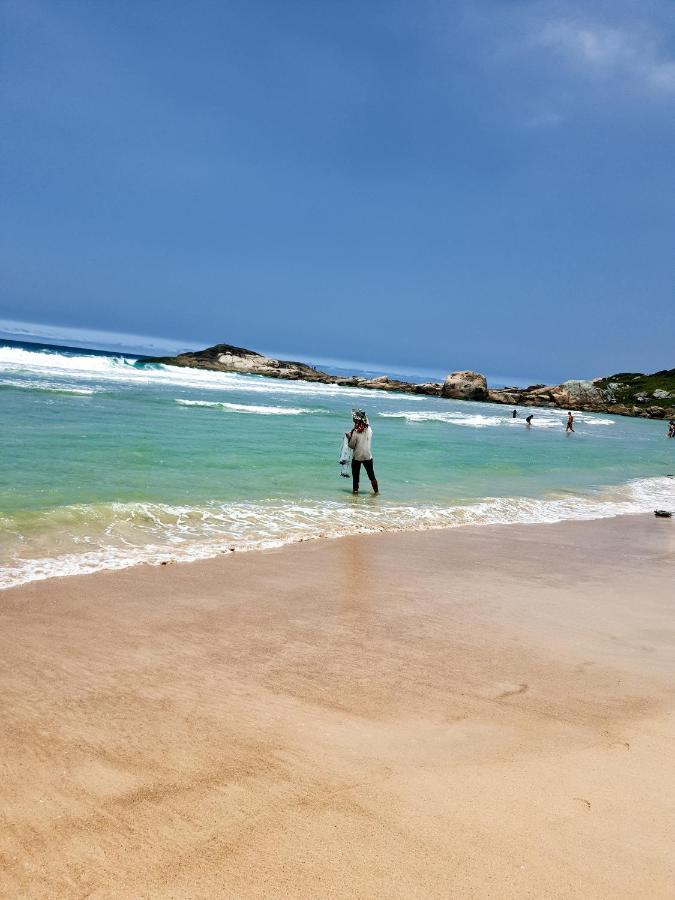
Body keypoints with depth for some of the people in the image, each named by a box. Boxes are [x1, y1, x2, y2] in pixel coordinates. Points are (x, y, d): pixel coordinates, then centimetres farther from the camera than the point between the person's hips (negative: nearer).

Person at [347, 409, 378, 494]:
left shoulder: (355, 432, -16)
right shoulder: (369, 429, -6)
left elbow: (352, 445, -11)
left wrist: (349, 437, 2)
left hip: (357, 457, -3)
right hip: (368, 456, 3)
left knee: (355, 475, 10)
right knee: (371, 475, 13)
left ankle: (355, 490, 14)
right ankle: (376, 490, 17)